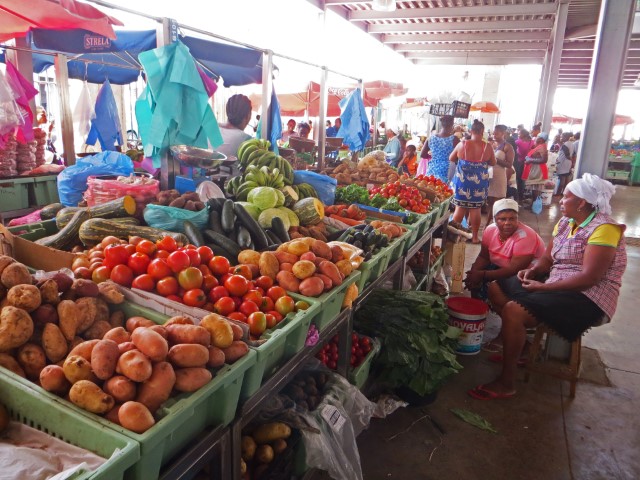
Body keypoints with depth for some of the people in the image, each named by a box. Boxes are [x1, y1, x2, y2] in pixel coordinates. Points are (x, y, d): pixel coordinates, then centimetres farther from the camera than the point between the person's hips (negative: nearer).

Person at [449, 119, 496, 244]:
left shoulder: (462, 144, -10)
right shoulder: (487, 147, -9)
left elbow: (451, 159, 5)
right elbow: (493, 163, 6)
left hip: (462, 182, 0)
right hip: (479, 183, 0)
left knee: (460, 208, 11)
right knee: (475, 209, 10)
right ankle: (474, 237, 18)